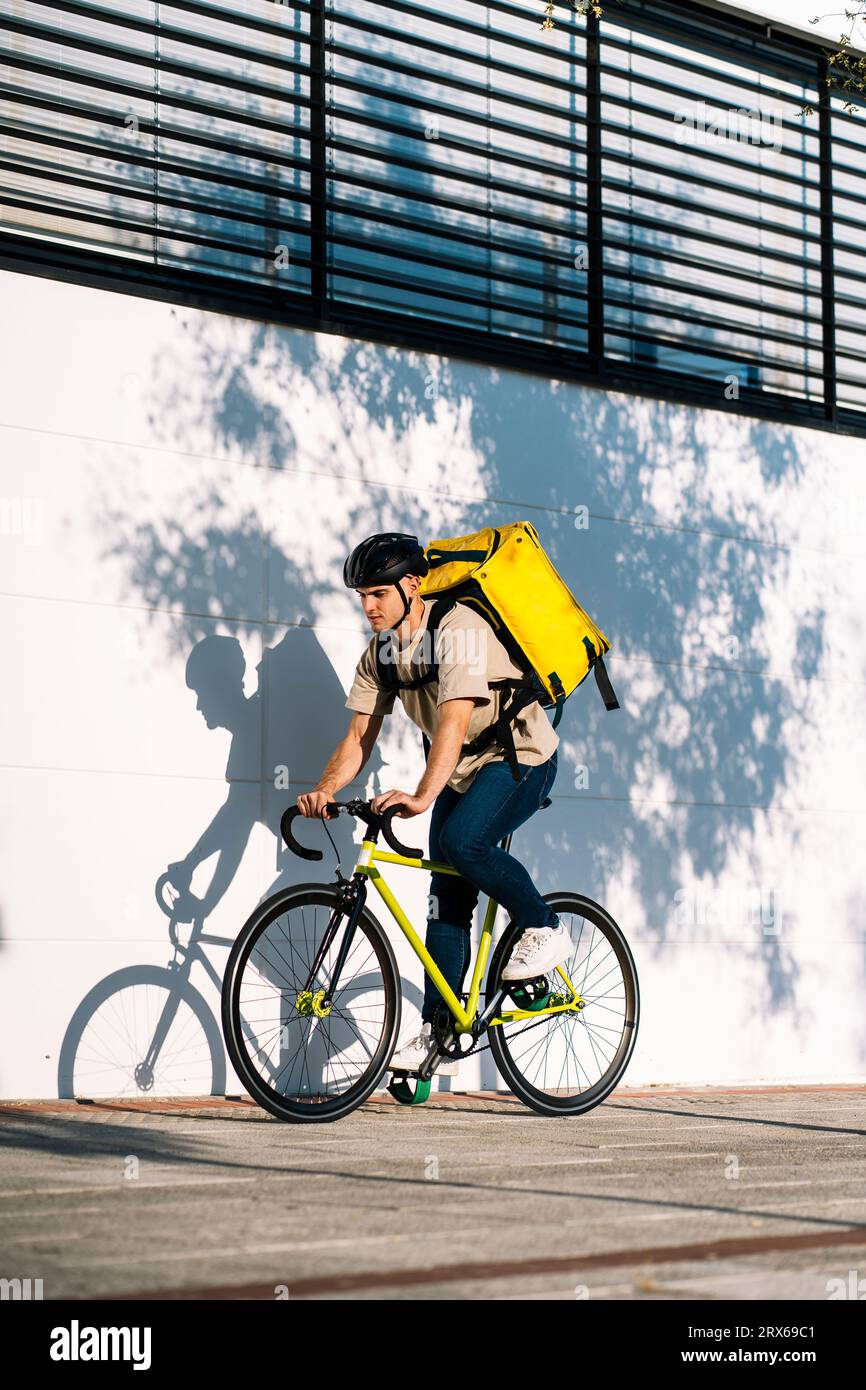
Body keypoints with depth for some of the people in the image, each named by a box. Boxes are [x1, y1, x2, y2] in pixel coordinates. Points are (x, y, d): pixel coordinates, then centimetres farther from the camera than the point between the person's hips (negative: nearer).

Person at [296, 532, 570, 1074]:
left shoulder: (459, 628, -24)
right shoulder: (381, 654, 0)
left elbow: (455, 720, -36)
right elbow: (360, 735, -3)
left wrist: (422, 796, -47)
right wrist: (324, 790, -22)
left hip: (522, 756, -7)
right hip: (462, 769, 7)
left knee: (462, 840, -31)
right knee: (446, 901, 0)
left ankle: (547, 928, -11)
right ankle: (438, 1032, 4)